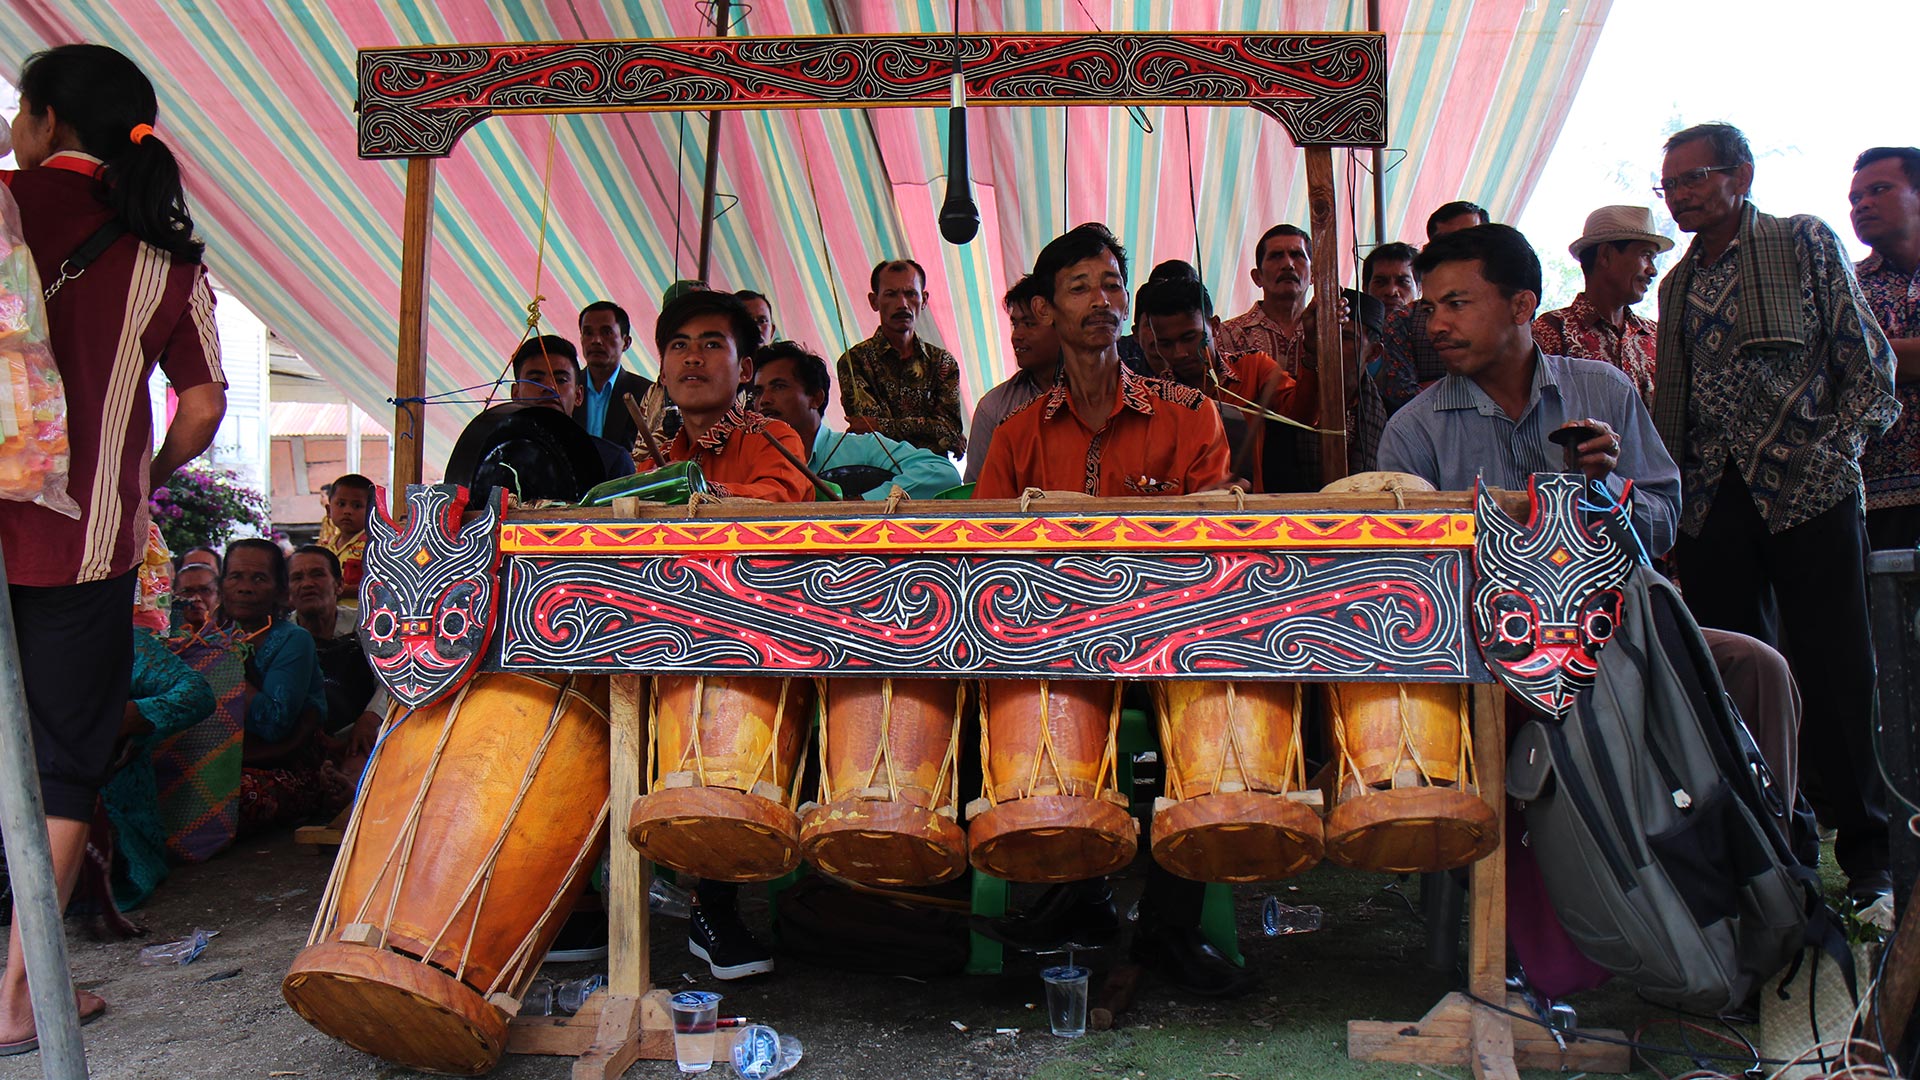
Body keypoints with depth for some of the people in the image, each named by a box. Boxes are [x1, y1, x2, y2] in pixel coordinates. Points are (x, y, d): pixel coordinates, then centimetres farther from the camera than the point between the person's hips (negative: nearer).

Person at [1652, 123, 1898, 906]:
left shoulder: (1805, 243, 5)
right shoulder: (1677, 284, 17)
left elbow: (1869, 363, 1)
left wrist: (1832, 452, -10)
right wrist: (1670, 495, 8)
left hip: (1808, 491, -4)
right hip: (1713, 502, 4)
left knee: (1832, 673, -3)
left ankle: (1866, 853, 10)